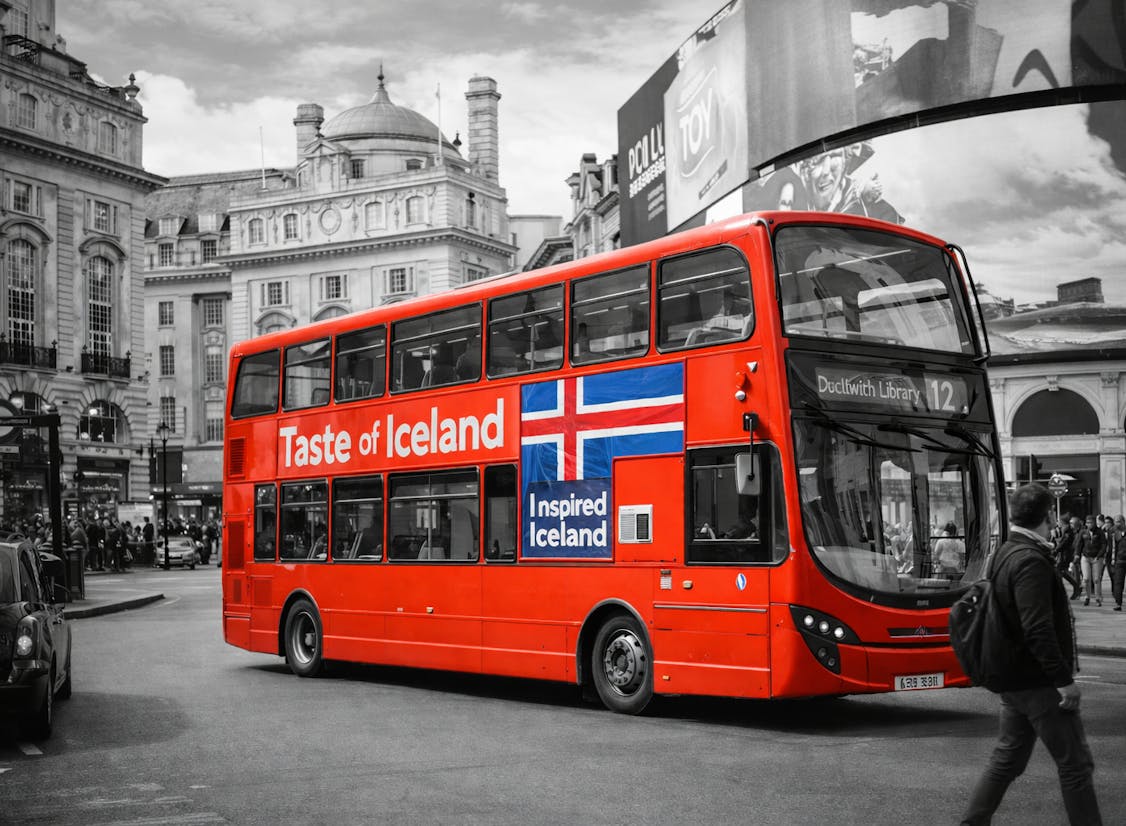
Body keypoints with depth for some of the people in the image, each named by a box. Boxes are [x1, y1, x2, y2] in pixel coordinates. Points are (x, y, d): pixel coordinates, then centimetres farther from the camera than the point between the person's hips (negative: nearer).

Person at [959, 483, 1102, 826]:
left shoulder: (1006, 554, 10)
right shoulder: (1031, 561, -20)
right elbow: (1038, 630, -26)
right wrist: (1064, 679, -22)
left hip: (1015, 679, 9)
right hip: (1040, 682, -9)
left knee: (1007, 759, 16)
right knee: (1075, 765, -1)